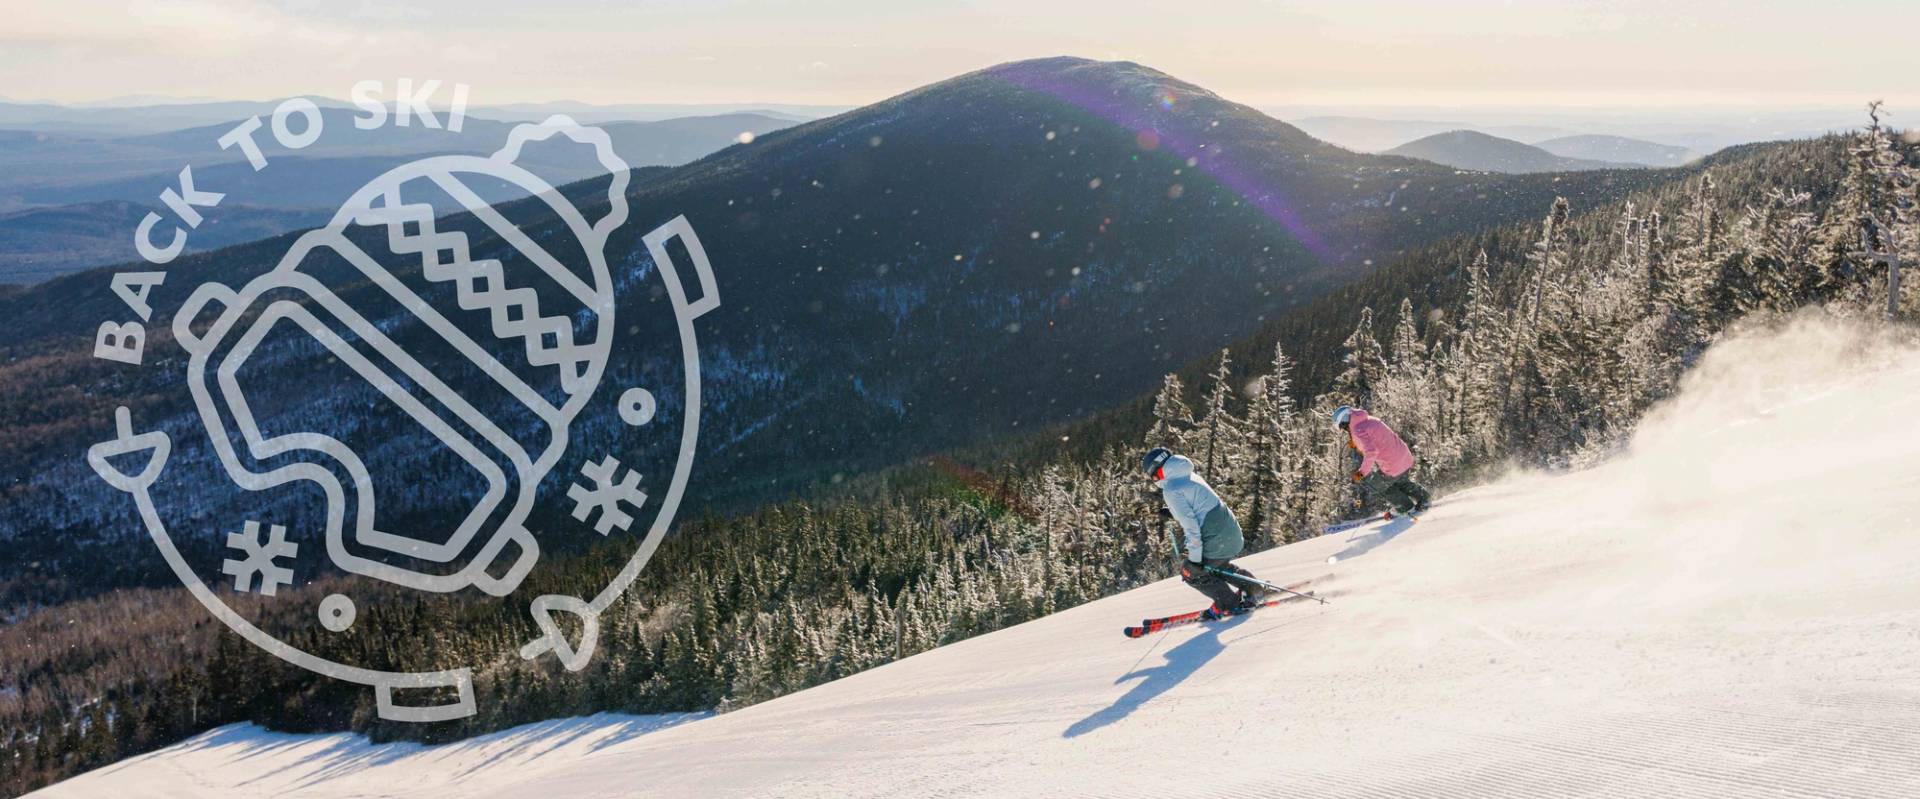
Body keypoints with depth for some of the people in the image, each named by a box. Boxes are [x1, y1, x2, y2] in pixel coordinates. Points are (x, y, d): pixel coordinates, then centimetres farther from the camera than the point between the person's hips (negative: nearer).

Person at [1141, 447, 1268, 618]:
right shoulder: (1189, 476, 14)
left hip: (1215, 540, -9)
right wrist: (1173, 514, 28)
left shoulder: (1171, 490, -13)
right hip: (1232, 532, 9)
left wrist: (1194, 557, -15)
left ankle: (1229, 605, 15)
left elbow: (1190, 525, -17)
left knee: (1190, 572, 10)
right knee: (1217, 566, 32)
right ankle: (1255, 592, 36)